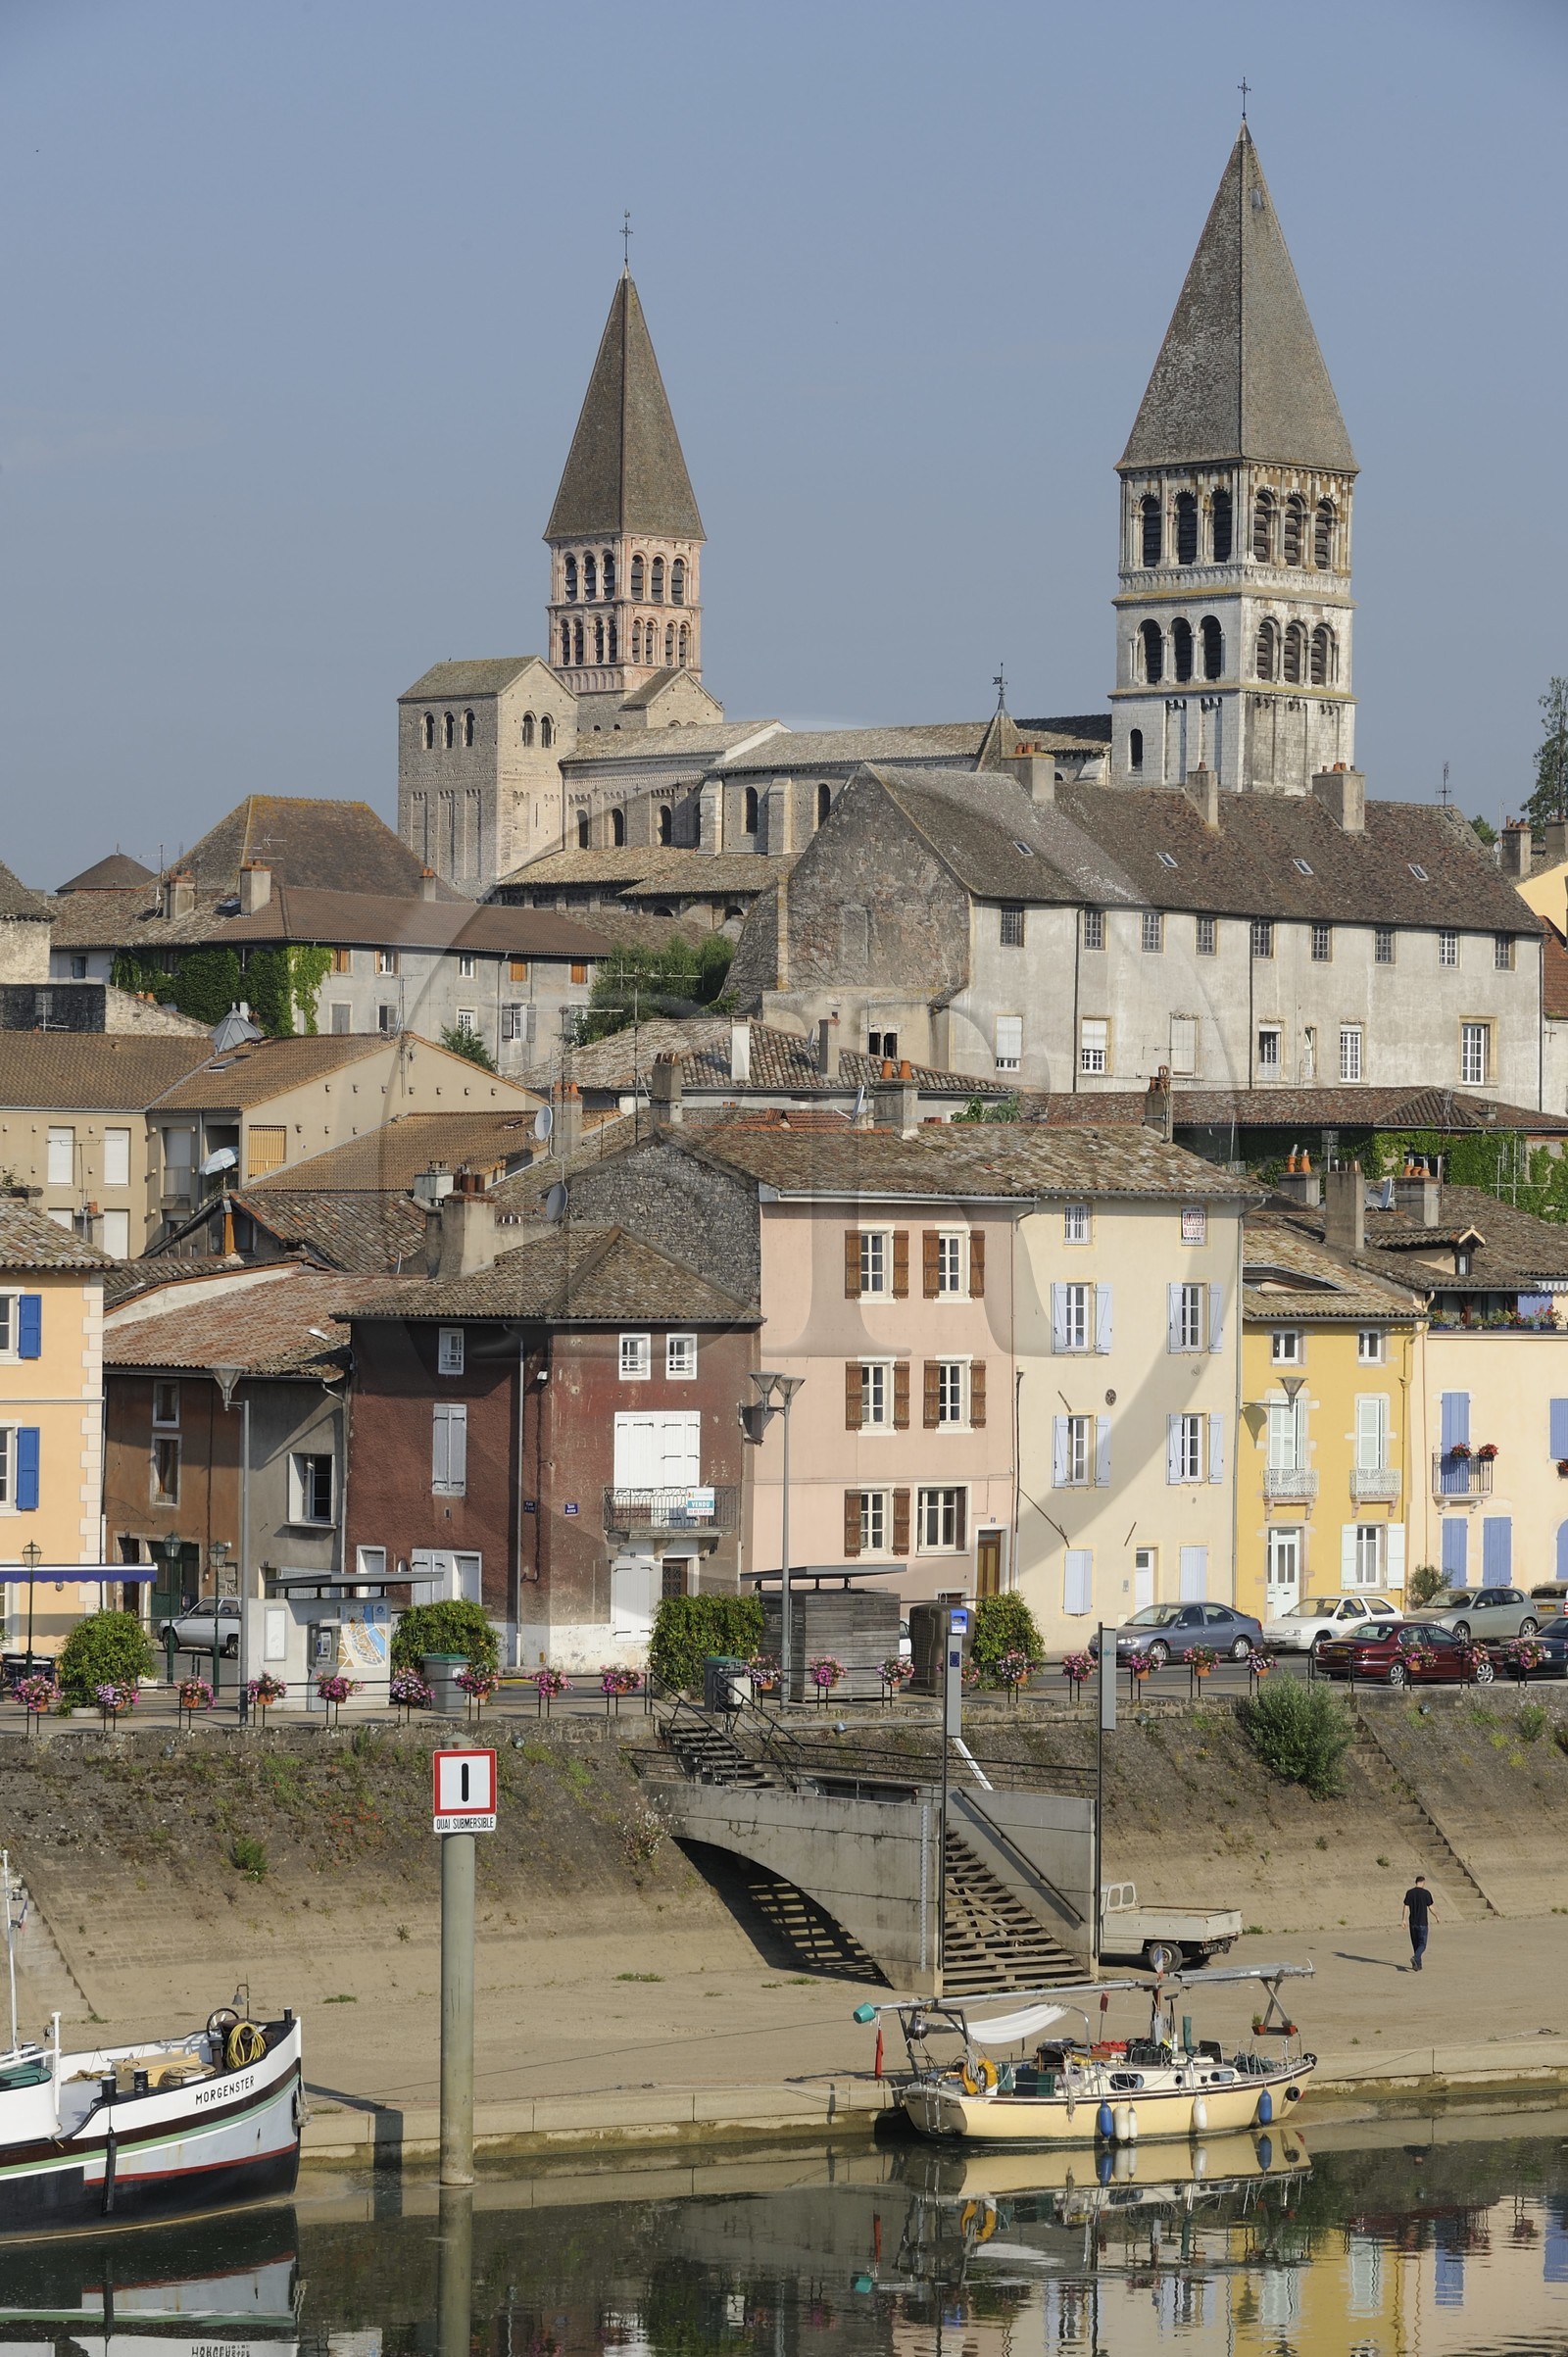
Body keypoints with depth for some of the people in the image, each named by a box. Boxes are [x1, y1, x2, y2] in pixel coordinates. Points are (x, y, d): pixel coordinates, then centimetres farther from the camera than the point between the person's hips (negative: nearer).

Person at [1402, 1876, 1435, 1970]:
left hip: (1412, 1922, 4)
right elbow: (1430, 1907, -3)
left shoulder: (1409, 1893, 1)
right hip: (1422, 1923, -4)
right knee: (1422, 1945, -1)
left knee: (1415, 1944, 14)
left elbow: (1406, 1907, -2)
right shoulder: (1426, 1893, -7)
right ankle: (1415, 1958, -26)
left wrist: (1404, 1920, 0)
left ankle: (1418, 1964, 17)